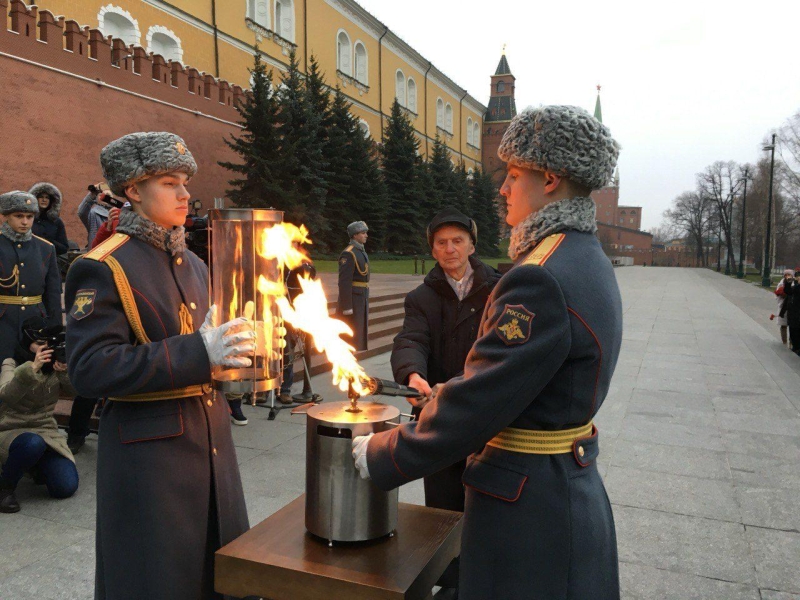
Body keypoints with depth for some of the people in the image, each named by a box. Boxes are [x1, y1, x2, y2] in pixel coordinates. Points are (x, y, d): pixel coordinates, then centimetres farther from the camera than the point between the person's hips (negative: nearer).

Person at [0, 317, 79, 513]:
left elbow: (75, 391, -11)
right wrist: (32, 368, -43)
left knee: (66, 487, -14)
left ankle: (38, 466, 20)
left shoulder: (54, 364, 4)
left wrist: (65, 371, -32)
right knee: (33, 443, -40)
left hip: (46, 431, 3)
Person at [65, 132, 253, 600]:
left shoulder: (193, 264, 12)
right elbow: (90, 369, -20)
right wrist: (199, 353, -27)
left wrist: (240, 343, 0)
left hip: (210, 438, 7)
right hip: (149, 451, -6)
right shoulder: (104, 268, -11)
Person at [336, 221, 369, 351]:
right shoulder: (348, 254, -16)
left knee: (358, 334, 15)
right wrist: (347, 306, -23)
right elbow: (344, 282, -21)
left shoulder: (361, 252, 15)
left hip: (362, 299, 10)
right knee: (350, 335, -4)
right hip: (352, 300, -10)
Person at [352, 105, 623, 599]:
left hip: (528, 506, -9)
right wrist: (444, 395, 13)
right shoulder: (589, 261, 5)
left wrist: (381, 455, -12)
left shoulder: (542, 280, -27)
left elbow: (476, 406, -25)